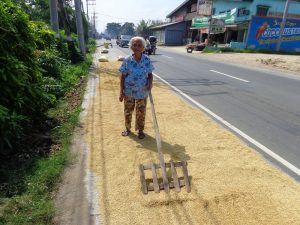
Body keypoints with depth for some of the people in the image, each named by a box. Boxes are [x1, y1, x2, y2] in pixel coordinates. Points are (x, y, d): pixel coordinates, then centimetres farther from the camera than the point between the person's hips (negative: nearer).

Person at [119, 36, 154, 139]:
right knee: (128, 111, 14)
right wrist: (121, 92, -7)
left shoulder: (147, 60, -5)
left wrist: (150, 83, -18)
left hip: (142, 92, 0)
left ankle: (140, 130, 31)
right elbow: (123, 76, -4)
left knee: (141, 112, 11)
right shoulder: (127, 60, -8)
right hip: (129, 91, 0)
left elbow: (150, 74, 3)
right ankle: (127, 129, 36)